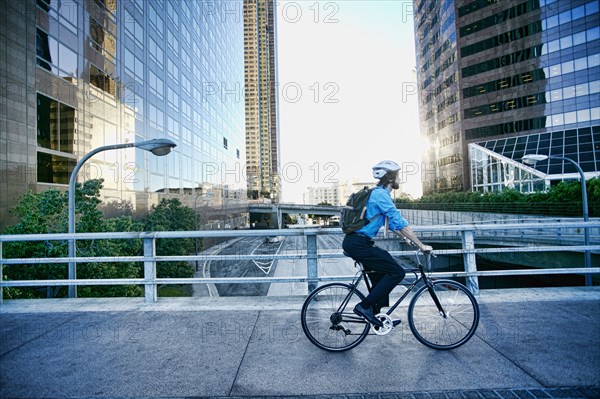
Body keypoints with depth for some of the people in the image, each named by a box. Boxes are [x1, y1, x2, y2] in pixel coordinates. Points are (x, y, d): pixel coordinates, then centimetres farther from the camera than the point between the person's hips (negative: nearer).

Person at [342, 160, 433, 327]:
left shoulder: (379, 193, 18)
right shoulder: (381, 194, -13)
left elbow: (392, 223, 25)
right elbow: (401, 223, -17)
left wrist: (408, 239, 21)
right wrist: (422, 246, -13)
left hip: (355, 242, 10)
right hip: (358, 244, -10)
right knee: (397, 272, -6)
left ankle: (376, 314, 27)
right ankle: (364, 306, -2)